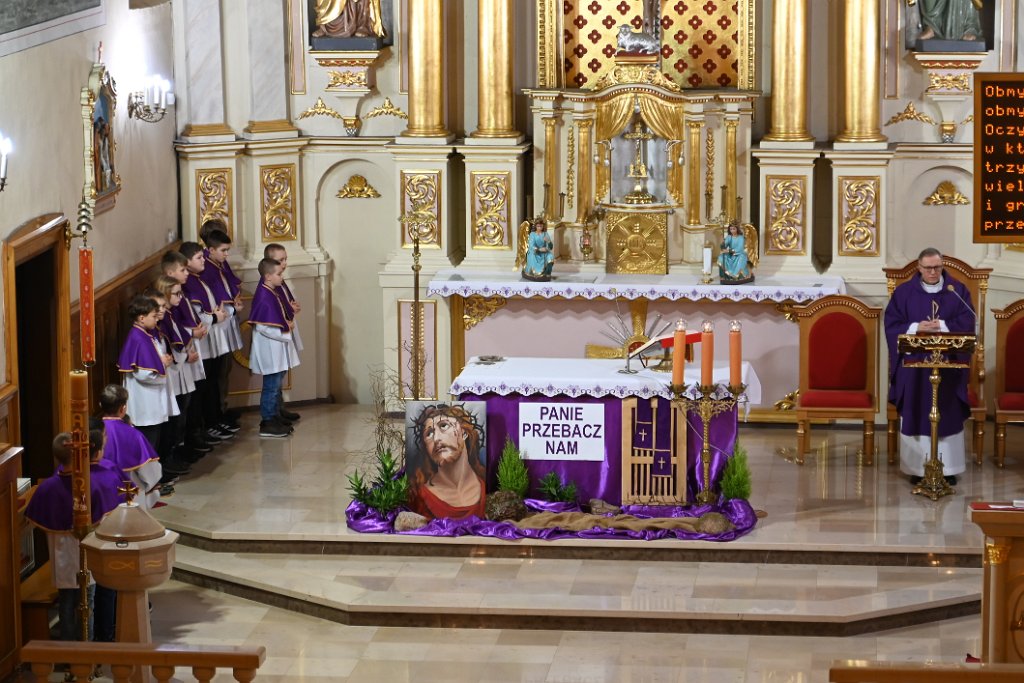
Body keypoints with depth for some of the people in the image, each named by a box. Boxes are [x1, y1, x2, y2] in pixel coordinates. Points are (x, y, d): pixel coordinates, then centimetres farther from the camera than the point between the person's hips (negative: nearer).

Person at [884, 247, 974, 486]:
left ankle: (948, 467, 8)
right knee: (916, 415, 1)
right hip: (914, 365, 0)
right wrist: (916, 328, -18)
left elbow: (967, 321, -3)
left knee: (949, 415, 2)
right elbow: (892, 324, -1)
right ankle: (917, 467, 6)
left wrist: (942, 326, -18)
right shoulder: (904, 292, 4)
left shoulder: (957, 290, 5)